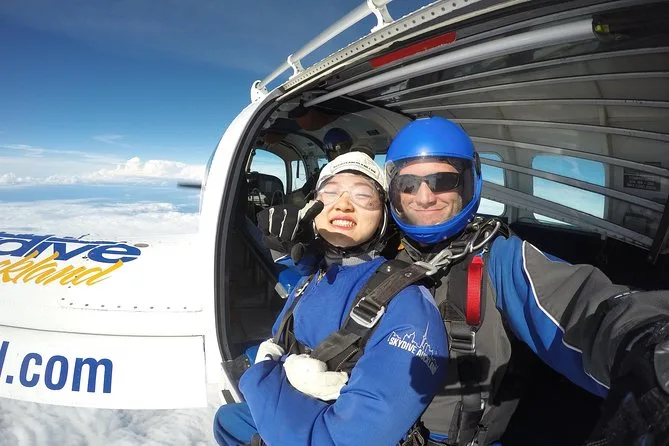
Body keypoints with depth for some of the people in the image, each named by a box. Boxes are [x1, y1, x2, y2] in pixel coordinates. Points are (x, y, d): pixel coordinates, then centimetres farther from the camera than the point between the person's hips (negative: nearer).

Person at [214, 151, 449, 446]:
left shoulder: (408, 305, -30)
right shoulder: (313, 275, -5)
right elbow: (275, 345, 3)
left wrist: (260, 378, -22)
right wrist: (287, 370, -21)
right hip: (296, 415, 7)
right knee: (227, 418, 23)